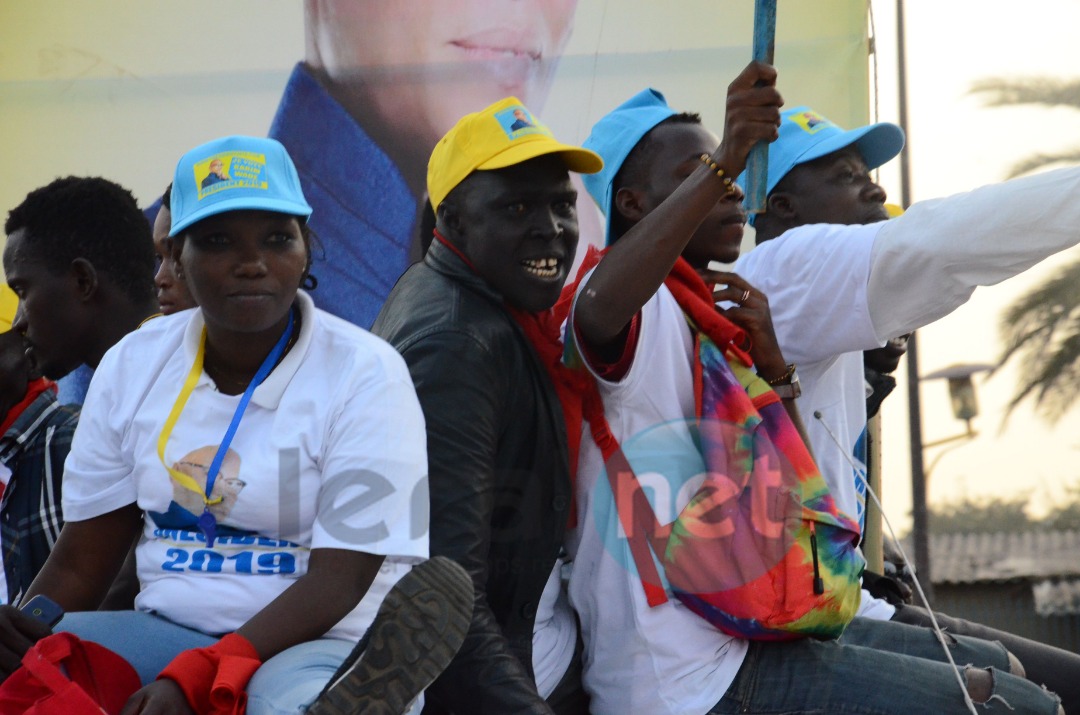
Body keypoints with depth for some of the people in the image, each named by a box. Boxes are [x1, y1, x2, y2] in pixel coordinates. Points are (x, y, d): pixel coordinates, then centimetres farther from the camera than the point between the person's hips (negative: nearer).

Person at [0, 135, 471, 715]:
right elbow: (79, 564, 7)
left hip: (323, 645, -4)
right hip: (164, 631, 4)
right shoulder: (131, 366, 7)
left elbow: (336, 583, -15)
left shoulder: (366, 376, -7)